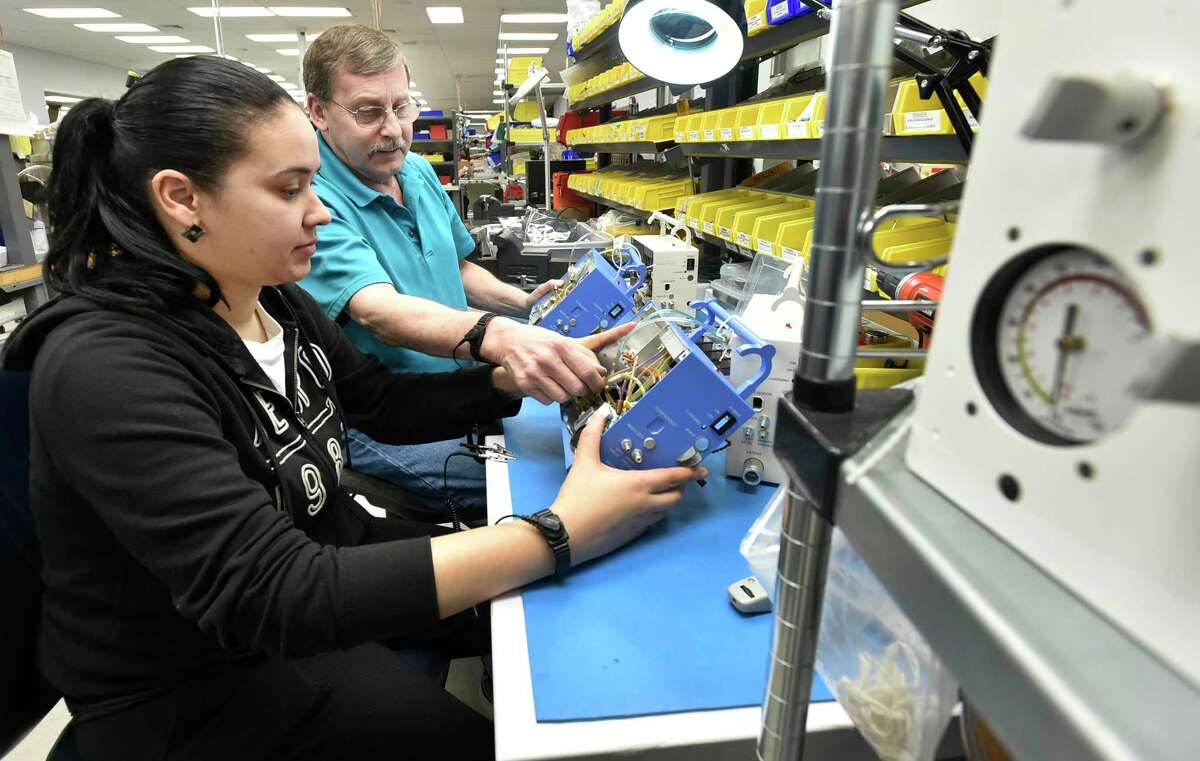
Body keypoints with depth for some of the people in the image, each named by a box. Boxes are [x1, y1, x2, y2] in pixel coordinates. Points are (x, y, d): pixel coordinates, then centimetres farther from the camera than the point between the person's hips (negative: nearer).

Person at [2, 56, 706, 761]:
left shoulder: (279, 302, -4)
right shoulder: (106, 366, -29)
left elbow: (388, 404, 6)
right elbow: (275, 599, -36)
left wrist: (522, 376, -11)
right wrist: (558, 533, -40)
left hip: (330, 561, 7)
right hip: (201, 686, -6)